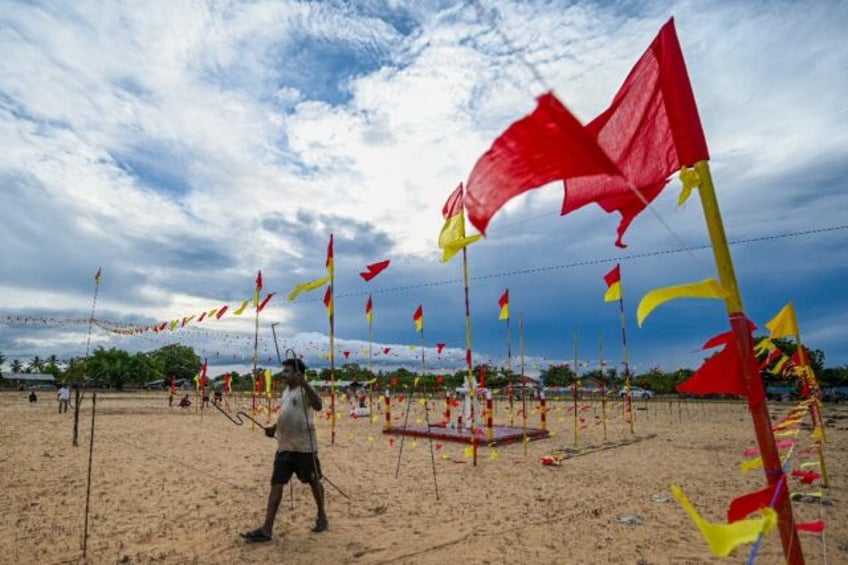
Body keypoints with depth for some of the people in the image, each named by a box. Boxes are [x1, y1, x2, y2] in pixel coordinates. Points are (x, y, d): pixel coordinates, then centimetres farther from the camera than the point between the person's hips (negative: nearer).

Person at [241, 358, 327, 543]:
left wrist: (305, 384, -42)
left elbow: (318, 405, -32)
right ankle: (266, 529, 7)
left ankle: (322, 517, 29)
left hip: (304, 446, -8)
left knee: (314, 481, 9)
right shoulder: (285, 392, 14)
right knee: (276, 484, 4)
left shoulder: (304, 390, -12)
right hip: (284, 446, 8)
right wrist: (274, 428, 8)